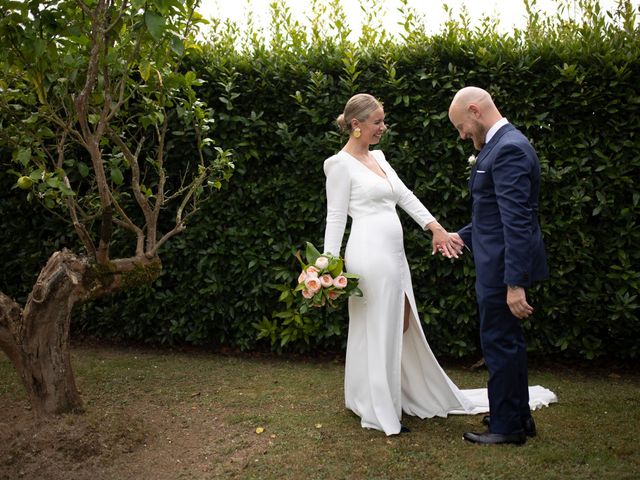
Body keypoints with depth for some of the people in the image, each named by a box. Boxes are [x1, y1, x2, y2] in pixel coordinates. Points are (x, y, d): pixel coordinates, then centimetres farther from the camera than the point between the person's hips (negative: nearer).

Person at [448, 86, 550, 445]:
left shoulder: (508, 149, -20)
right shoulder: (505, 145, 12)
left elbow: (517, 222, -25)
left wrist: (515, 283, -26)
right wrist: (465, 236, 21)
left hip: (504, 267, -10)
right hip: (503, 264, 10)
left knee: (499, 342, 2)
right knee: (509, 341, 19)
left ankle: (506, 426, 17)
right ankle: (520, 417, 33)